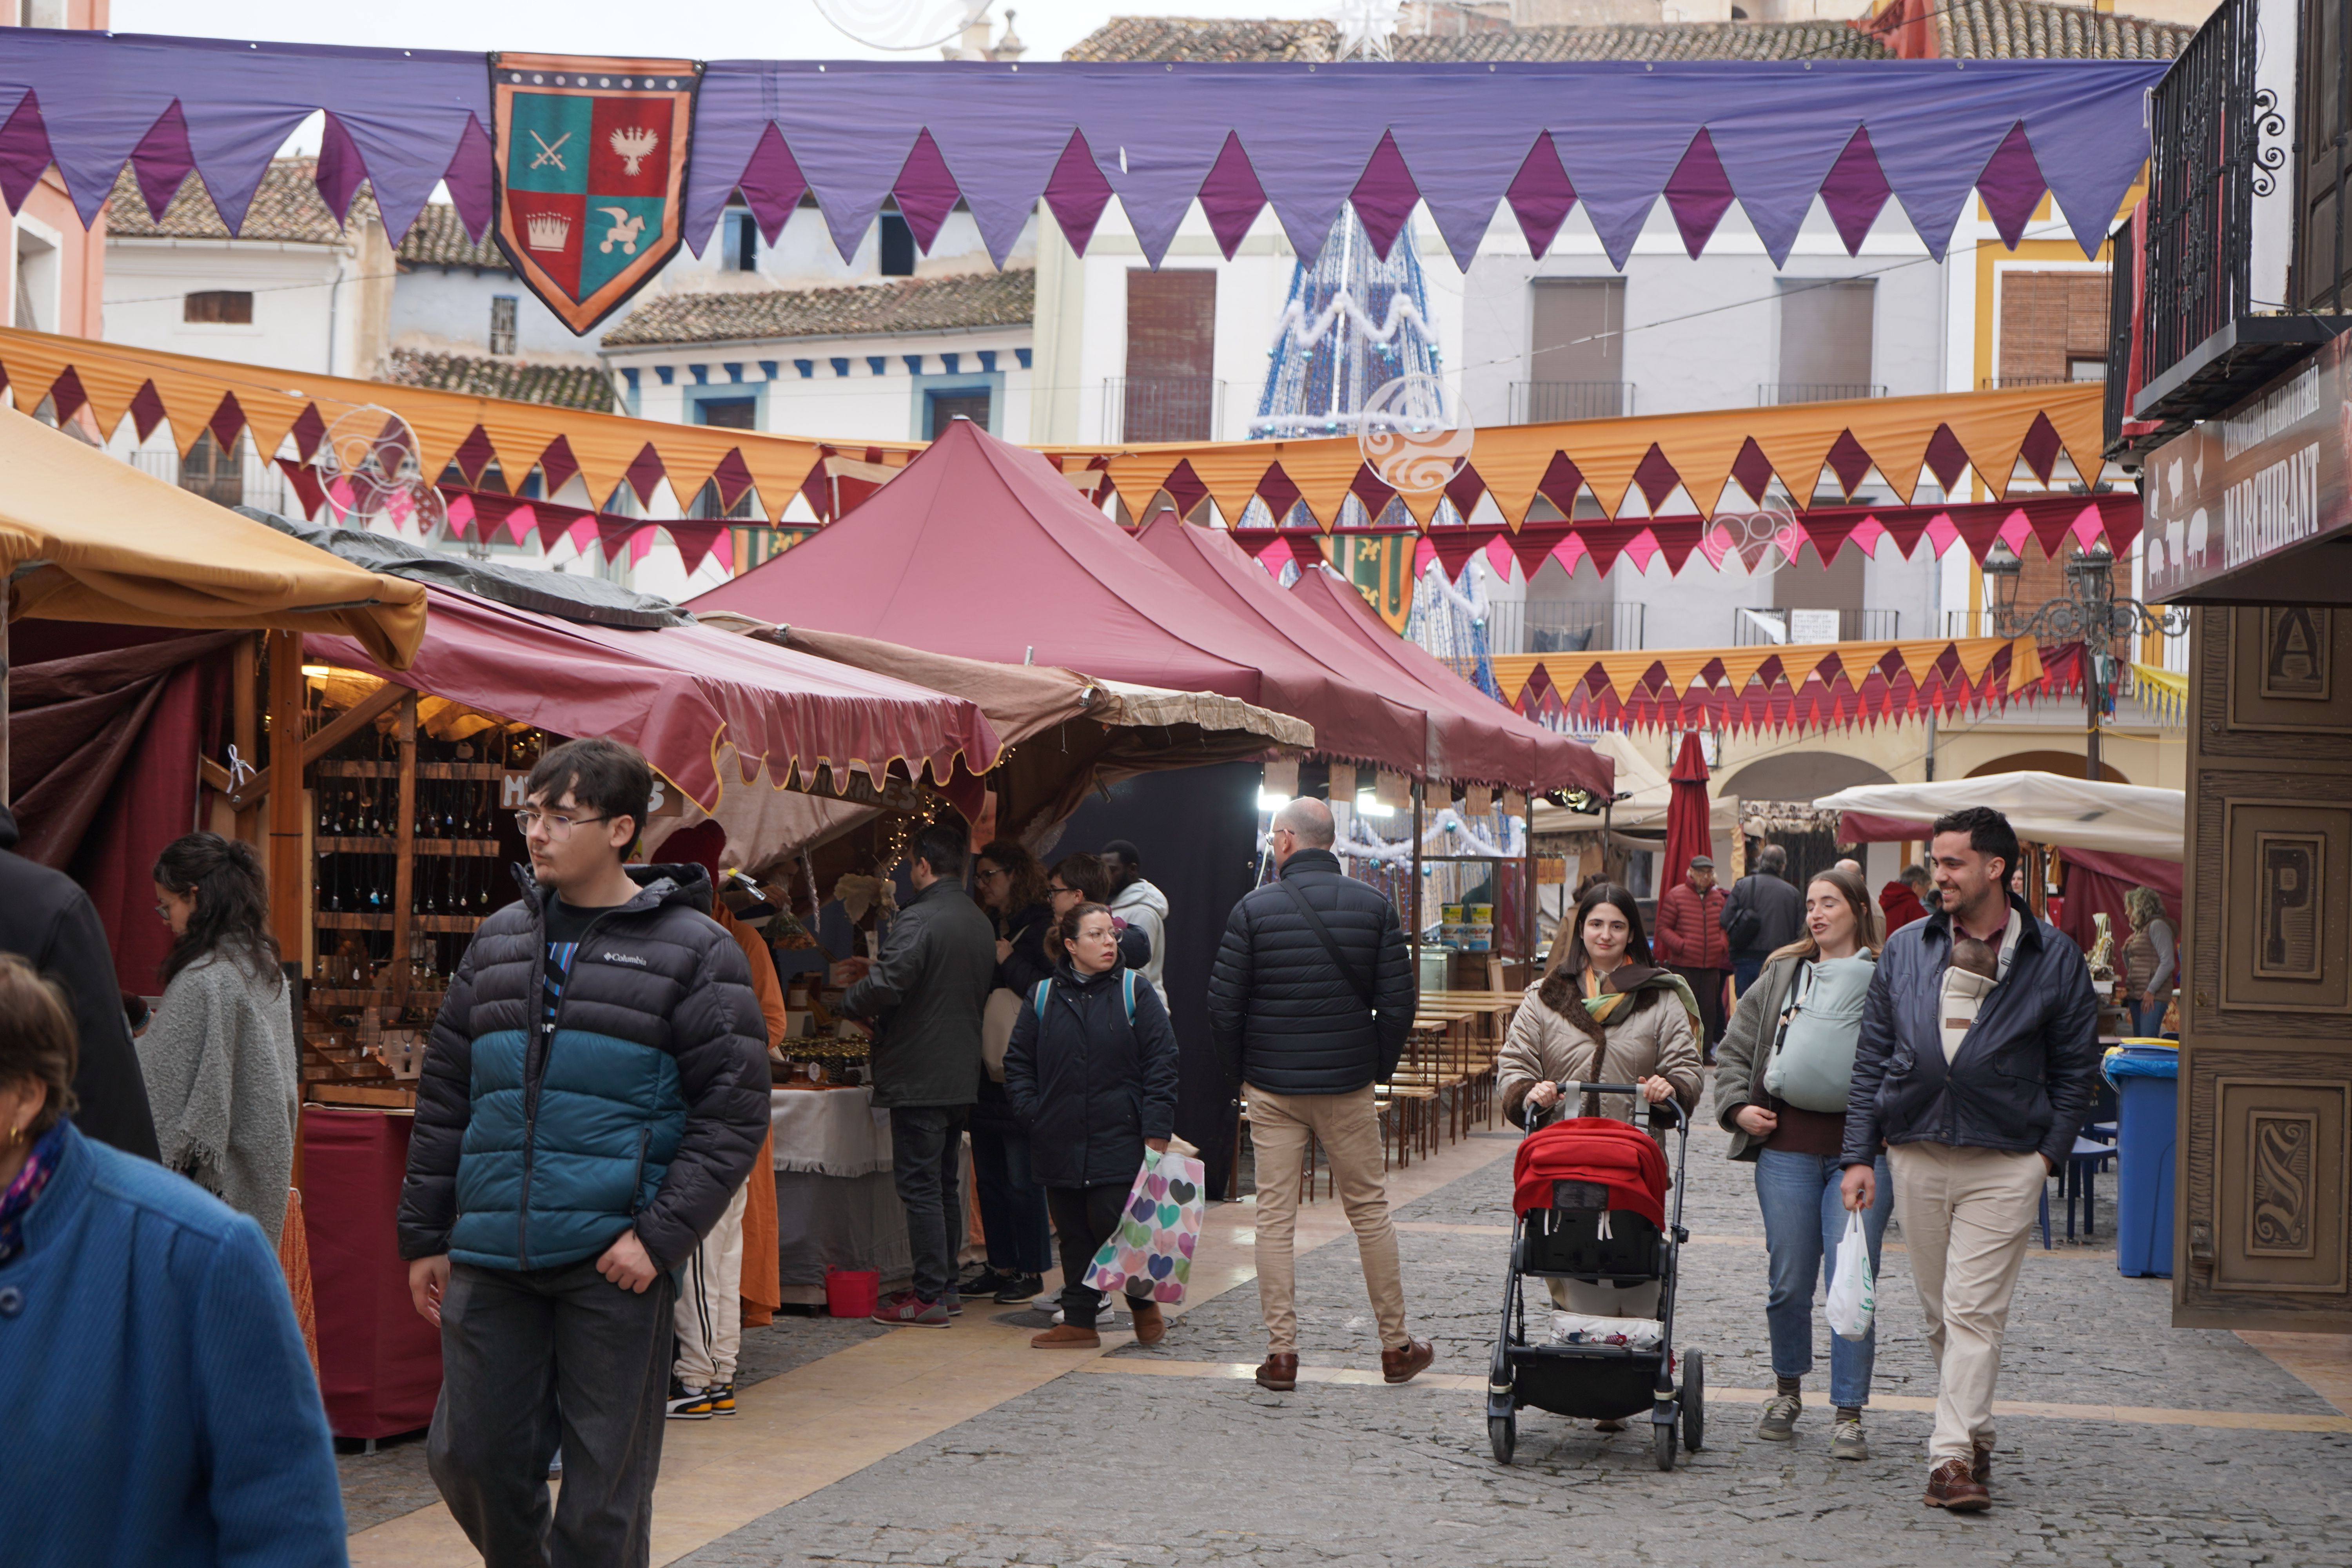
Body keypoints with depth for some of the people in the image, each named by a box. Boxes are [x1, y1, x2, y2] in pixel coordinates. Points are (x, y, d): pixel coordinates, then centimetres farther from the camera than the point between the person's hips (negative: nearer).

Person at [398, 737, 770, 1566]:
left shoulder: (693, 950, -2)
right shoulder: (500, 939, 13)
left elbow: (733, 1113, -6)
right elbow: (444, 1094, 17)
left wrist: (662, 1235, -14)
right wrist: (425, 1235, 13)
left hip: (613, 1259, -4)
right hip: (491, 1260, 5)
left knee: (605, 1483, 3)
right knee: (472, 1457, 8)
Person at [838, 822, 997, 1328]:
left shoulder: (919, 920, -18)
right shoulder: (980, 922, 12)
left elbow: (887, 985, -25)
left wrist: (852, 1001, -2)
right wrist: (877, 971, 23)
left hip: (919, 1076, -9)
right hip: (963, 1074, 9)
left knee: (919, 1186, -4)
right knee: (947, 1183, 16)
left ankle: (929, 1297, -3)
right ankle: (946, 1284, 21)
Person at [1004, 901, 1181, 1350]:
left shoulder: (1135, 992, 1)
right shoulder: (1042, 997, 8)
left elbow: (1162, 1062, -1)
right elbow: (1018, 1064, 14)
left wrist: (1156, 1132, -8)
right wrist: (1032, 1112, 0)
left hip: (1119, 1142, -3)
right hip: (1060, 1142, 3)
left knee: (1114, 1223, -9)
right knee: (1074, 1233, 7)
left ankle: (1144, 1300, 15)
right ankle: (1078, 1321, 16)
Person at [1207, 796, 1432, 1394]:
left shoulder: (1254, 908, -5)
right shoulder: (1374, 905, -1)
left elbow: (1223, 1005, -4)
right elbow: (1399, 1000, -1)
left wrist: (1239, 1073, 10)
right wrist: (1379, 1067, 11)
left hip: (1273, 1088, -1)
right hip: (1349, 1086, 1)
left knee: (1275, 1217, 3)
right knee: (1370, 1210, 10)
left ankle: (1281, 1352, 2)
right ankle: (1396, 1346, 16)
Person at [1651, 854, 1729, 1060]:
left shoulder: (1718, 897, 12)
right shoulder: (1676, 895, -2)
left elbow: (1723, 925, 25)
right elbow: (1663, 928, -2)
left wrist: (1722, 945, 6)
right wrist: (1681, 945, -16)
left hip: (1712, 965, 4)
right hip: (1683, 964, -4)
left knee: (1709, 1007, 4)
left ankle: (1706, 1050, 13)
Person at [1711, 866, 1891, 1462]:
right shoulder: (1781, 976, 13)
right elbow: (1734, 1051, 18)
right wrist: (1738, 1106, 3)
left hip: (1863, 1151, -2)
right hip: (1787, 1150, 3)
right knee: (1789, 1282, 7)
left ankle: (1848, 1415, 2)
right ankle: (1787, 1391, 29)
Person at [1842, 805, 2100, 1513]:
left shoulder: (2054, 958, 1)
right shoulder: (1906, 949, 8)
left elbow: (2075, 1065, 5)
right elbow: (1872, 1057, 10)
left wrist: (2049, 1153, -3)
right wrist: (1861, 1154, 5)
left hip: (2005, 1166, -3)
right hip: (1916, 1156, 4)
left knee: (1974, 1311, -8)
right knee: (1940, 1312, 11)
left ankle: (1954, 1456, -8)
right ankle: (1972, 1432, 25)